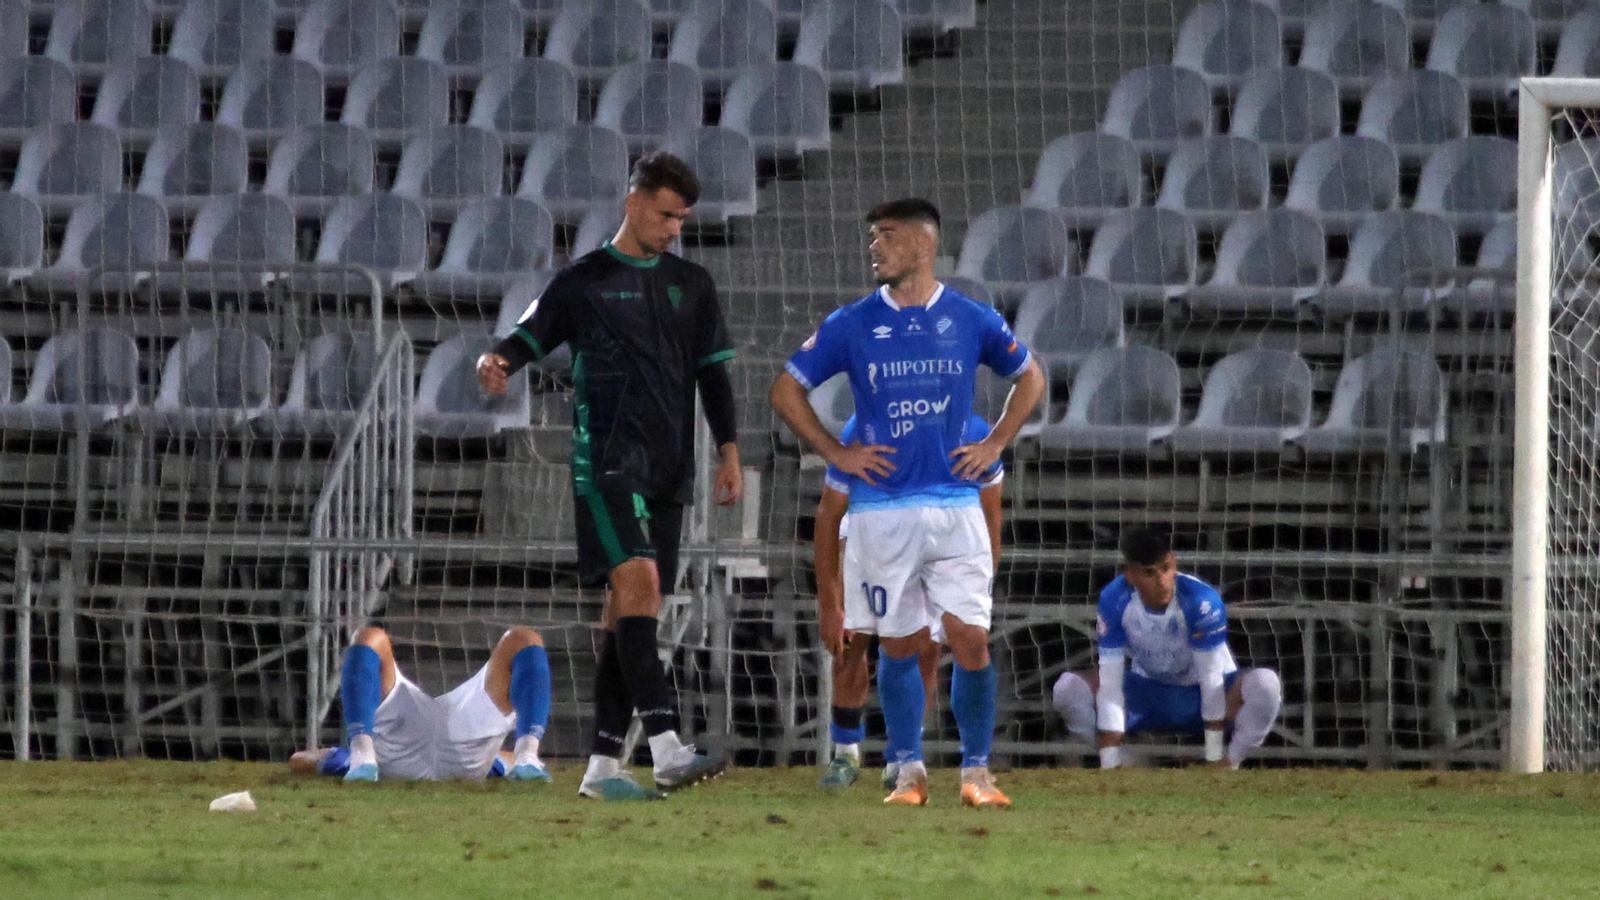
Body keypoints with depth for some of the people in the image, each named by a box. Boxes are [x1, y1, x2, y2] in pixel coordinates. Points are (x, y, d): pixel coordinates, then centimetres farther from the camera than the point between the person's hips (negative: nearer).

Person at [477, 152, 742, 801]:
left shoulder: (691, 285, 17)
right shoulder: (583, 281, 4)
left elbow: (712, 373, 18)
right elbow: (532, 335, -2)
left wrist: (729, 452, 11)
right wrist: (497, 360, -25)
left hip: (668, 469, 6)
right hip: (607, 458, -6)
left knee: (628, 608, 5)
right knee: (637, 580, -21)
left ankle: (603, 765, 6)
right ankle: (667, 749, -32)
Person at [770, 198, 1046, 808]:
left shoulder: (971, 321, 4)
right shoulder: (853, 324, 2)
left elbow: (1029, 378, 20)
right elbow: (786, 391, 9)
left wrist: (994, 445, 9)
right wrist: (837, 454, 2)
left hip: (956, 502, 0)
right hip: (882, 510, 0)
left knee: (971, 642, -5)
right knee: (899, 644, 3)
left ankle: (976, 771, 6)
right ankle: (908, 770, 14)